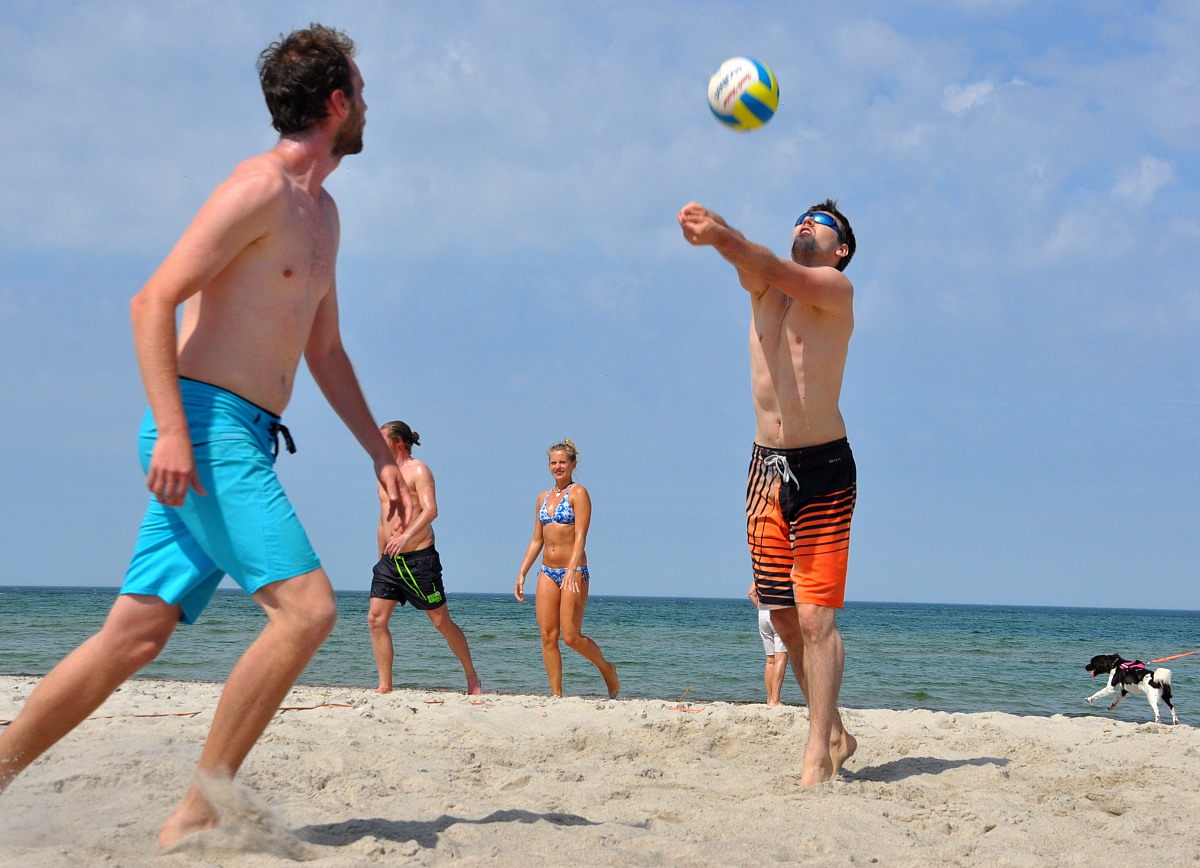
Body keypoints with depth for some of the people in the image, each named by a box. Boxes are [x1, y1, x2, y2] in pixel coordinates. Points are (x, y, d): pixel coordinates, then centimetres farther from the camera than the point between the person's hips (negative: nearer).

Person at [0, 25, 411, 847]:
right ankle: (198, 809, -12)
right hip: (202, 427, -9)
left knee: (134, 635, 5)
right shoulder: (259, 187, -9)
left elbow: (325, 350, 28)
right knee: (308, 608, -16)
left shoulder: (321, 213, 22)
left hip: (239, 442, 9)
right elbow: (153, 301, -16)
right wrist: (172, 431, -25)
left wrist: (383, 456, 23)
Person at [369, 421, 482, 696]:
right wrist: (381, 556, 24)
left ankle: (472, 678, 13)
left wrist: (407, 535, -36)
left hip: (419, 557, -7)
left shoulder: (418, 470, -6)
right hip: (390, 560, 7)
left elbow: (430, 510, -22)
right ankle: (385, 686, -2)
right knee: (376, 619, -6)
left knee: (442, 622, -1)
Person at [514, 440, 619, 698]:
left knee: (571, 637, -8)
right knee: (548, 636, -1)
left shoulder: (578, 493, -4)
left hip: (574, 572, -6)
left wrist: (572, 570, -26)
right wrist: (522, 574, 13)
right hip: (547, 572, 6)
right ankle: (556, 695, 3)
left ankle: (607, 669, 17)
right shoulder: (543, 497, 15)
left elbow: (580, 536, -14)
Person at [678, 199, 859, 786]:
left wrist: (722, 235, -39)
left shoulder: (835, 288, -3)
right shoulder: (762, 285, 11)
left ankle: (817, 757, -9)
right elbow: (749, 264, -11)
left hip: (822, 467, -6)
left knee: (816, 616, -10)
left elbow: (777, 270, -22)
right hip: (766, 467, 6)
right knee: (784, 618, 9)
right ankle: (833, 734, 23)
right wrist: (713, 234, -34)